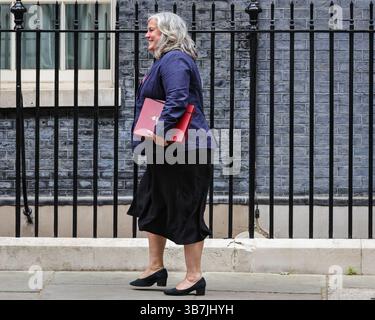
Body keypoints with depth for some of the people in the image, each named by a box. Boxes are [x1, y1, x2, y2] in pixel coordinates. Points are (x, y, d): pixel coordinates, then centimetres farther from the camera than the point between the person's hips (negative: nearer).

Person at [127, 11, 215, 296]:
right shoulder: (167, 60, 19)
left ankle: (194, 277, 0)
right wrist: (154, 138, 23)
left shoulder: (174, 61, -15)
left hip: (183, 151, -12)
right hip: (167, 149, 12)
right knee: (152, 206, 18)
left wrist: (162, 131, -34)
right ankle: (156, 268, 27)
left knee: (185, 211, -6)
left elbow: (177, 99, -29)